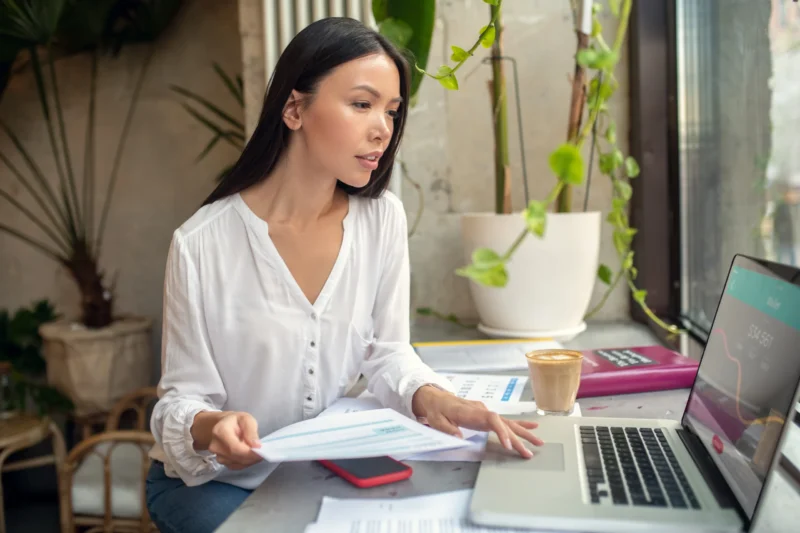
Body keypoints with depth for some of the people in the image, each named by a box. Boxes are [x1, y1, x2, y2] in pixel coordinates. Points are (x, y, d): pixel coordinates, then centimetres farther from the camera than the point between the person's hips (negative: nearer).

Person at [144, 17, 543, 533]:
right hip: (214, 483, -2)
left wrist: (430, 397, -23)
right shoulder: (203, 243, -19)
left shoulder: (382, 218, -9)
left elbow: (386, 351, -2)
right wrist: (209, 428, -34)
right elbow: (183, 397, -11)